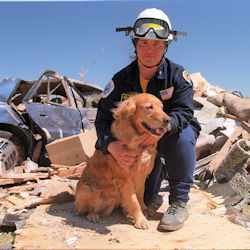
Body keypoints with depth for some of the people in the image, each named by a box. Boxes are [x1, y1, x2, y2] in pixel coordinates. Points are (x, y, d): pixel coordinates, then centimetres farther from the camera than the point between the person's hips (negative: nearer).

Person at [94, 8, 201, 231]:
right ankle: (161, 171, 37)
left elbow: (184, 111, -24)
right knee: (142, 198, 1)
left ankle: (180, 202, -21)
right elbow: (103, 118, -15)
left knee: (183, 136, -38)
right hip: (136, 142, 2)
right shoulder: (122, 79, -12)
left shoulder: (177, 75, -14)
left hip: (170, 135, -1)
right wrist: (112, 145, -35)